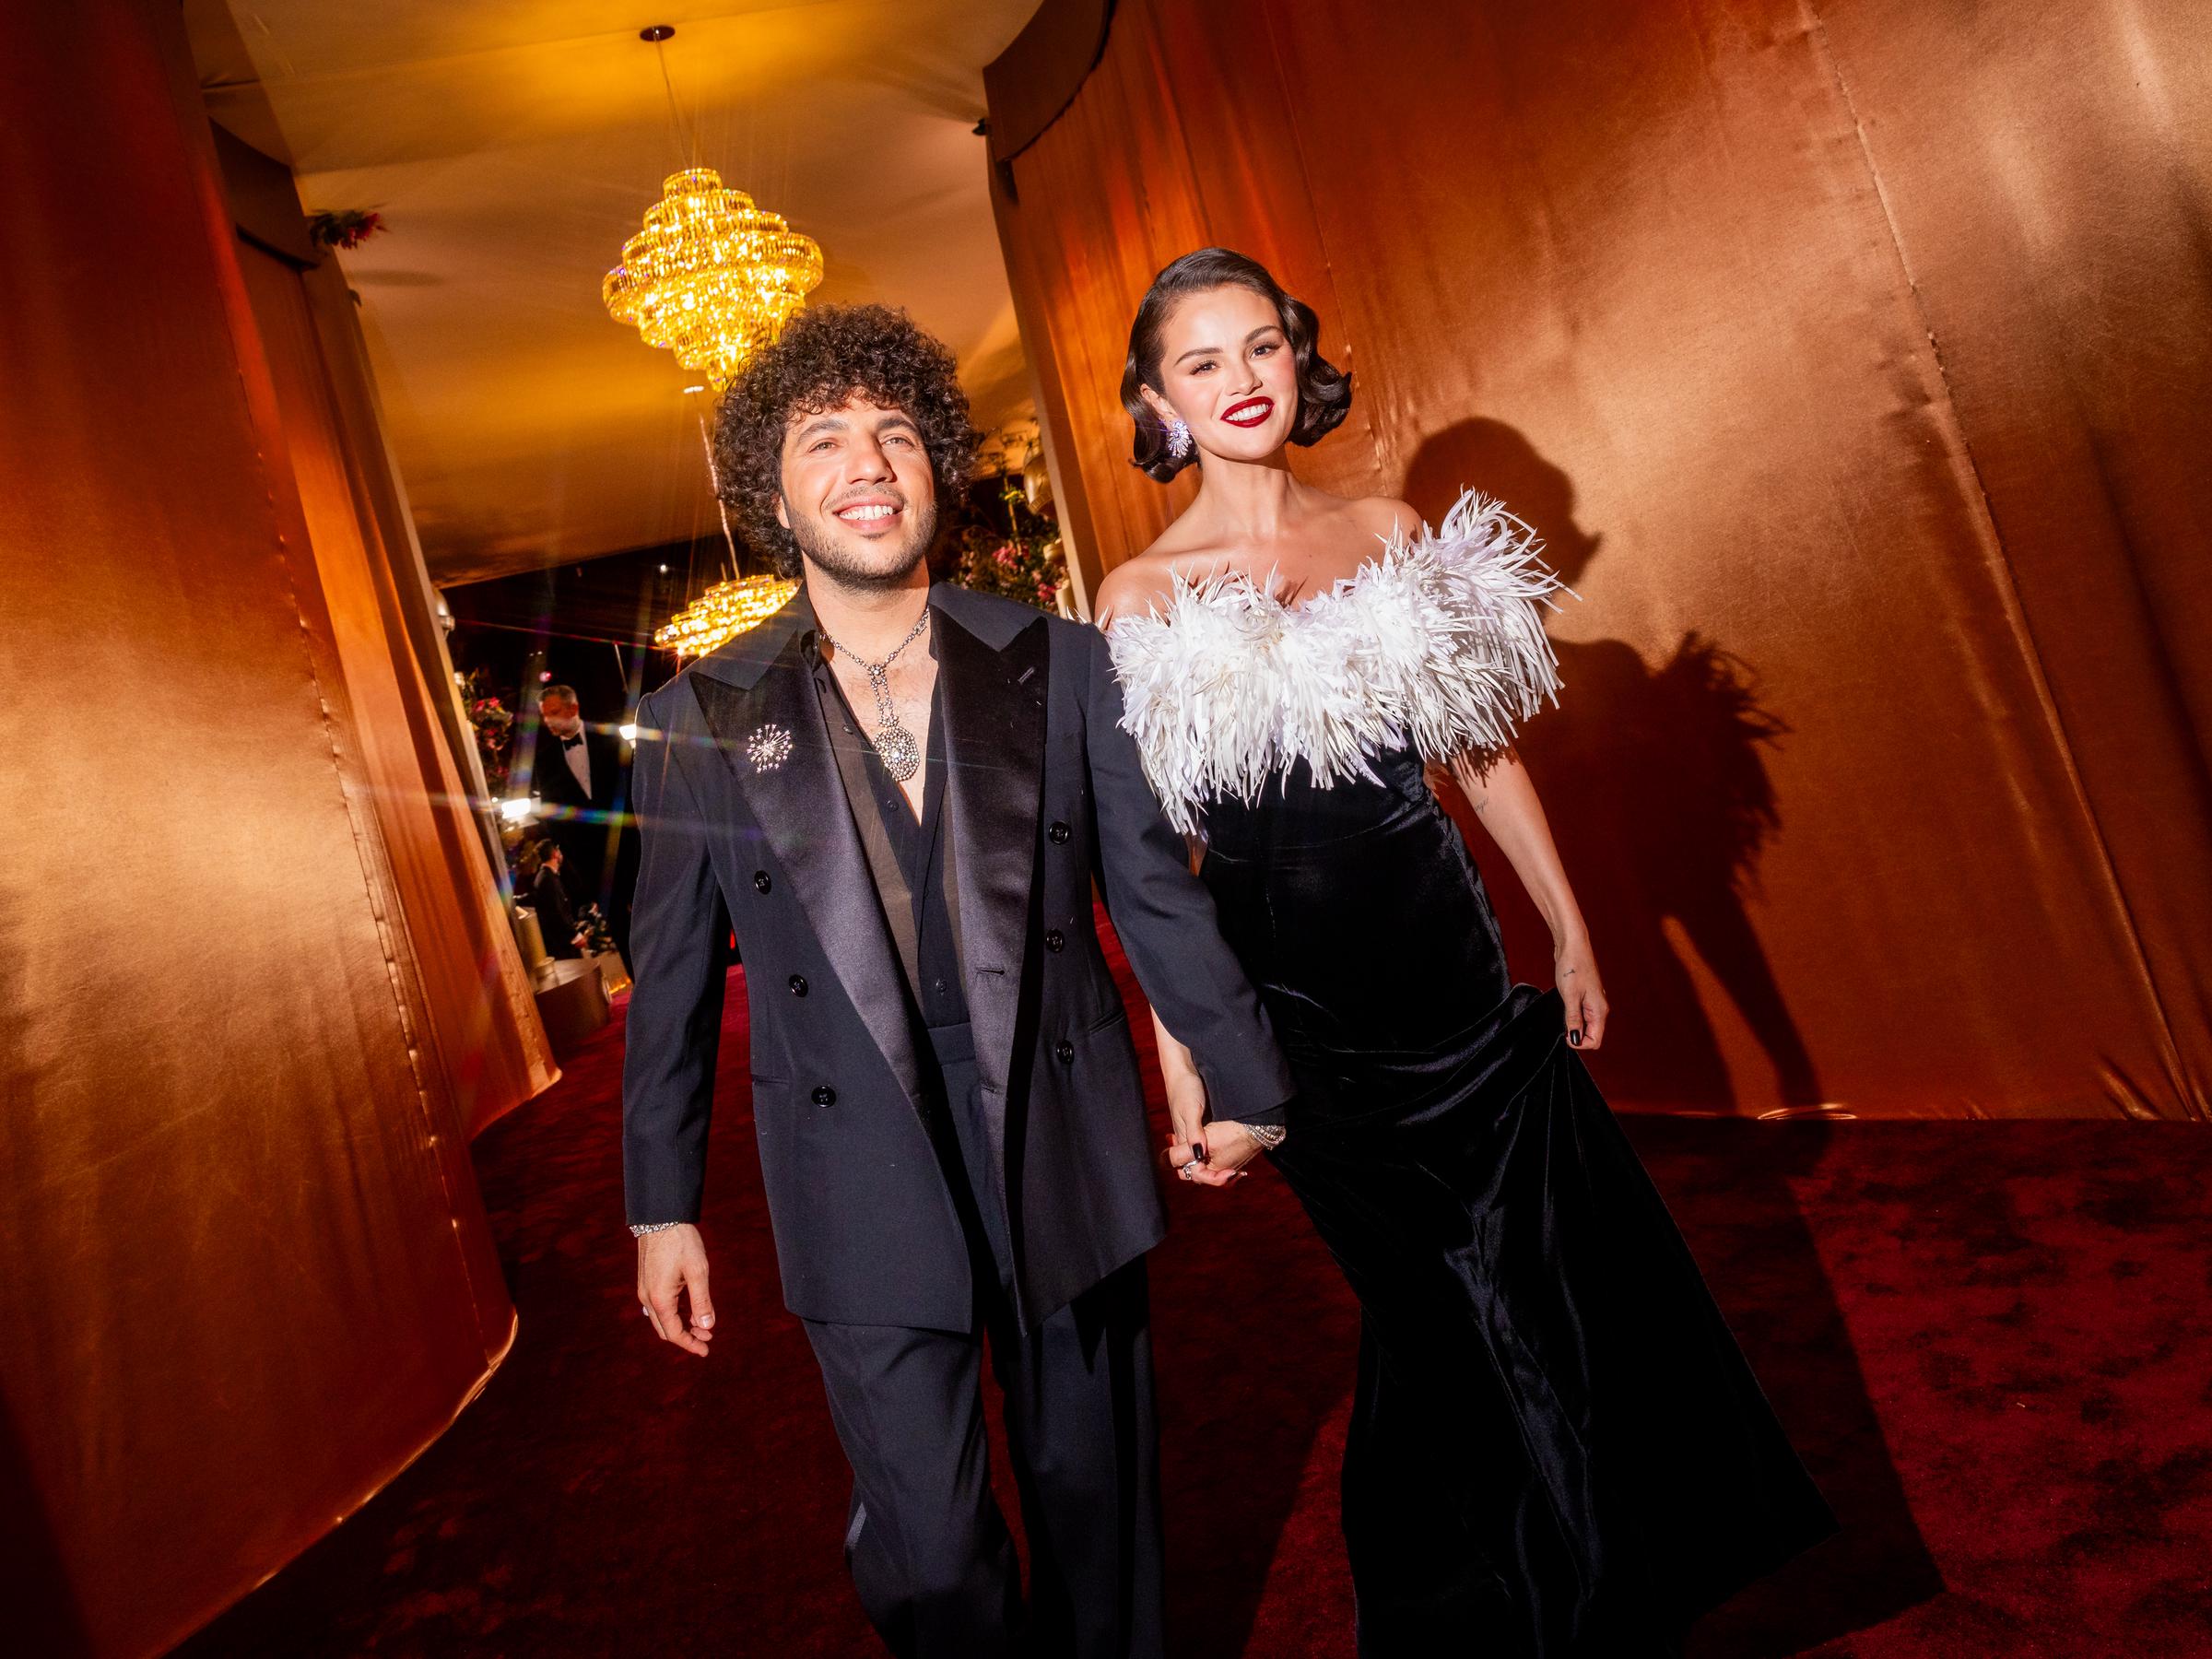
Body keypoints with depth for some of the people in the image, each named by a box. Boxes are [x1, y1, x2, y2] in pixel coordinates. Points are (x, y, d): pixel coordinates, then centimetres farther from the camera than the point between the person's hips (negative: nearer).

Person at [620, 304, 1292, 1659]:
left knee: (1097, 1501, 17)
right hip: (864, 1193, -1)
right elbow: (674, 978, 6)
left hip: (1064, 1152, 1)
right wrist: (662, 1203, 9)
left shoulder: (1058, 666, -1)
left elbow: (1157, 891, 3)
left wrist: (1253, 1088, 7)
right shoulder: (701, 720, -1)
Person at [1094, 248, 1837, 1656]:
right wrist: (1187, 1073, -12)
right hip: (1296, 995, -3)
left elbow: (1486, 749, 9)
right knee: (1443, 1307, 10)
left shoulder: (1394, 534, 5)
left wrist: (1572, 936, 9)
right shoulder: (1142, 594, -6)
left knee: (1570, 1263, 12)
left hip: (1447, 954, 4)